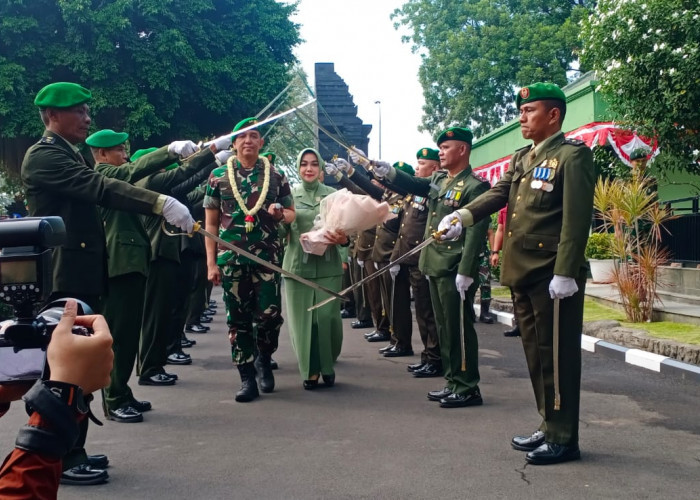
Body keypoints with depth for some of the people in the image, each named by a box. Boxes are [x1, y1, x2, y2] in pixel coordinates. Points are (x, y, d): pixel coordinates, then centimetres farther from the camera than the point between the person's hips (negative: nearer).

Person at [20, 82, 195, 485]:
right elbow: (101, 188, -26)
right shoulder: (44, 155, -13)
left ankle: (72, 450, 23)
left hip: (82, 276, 10)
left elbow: (123, 177, 18)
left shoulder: (69, 154, 18)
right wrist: (161, 203, -35)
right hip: (66, 278, -10)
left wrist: (169, 152, 14)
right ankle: (61, 459, 4)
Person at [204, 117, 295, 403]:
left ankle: (264, 358, 24)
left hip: (267, 257, 0)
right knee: (238, 319, 3)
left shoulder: (275, 176, 6)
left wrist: (281, 214, -12)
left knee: (270, 314, -5)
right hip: (231, 259, 0)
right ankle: (247, 379, 12)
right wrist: (211, 263, -1)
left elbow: (291, 213, 13)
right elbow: (211, 223, 6)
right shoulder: (218, 176, 5)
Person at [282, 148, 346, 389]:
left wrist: (342, 238, -21)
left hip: (328, 265, 0)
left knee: (327, 318, -3)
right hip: (298, 265, 1)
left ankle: (327, 365, 19)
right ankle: (310, 370, 16)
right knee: (302, 319, 2)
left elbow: (345, 228, 1)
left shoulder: (333, 195, 4)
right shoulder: (289, 195, 6)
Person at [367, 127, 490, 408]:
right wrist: (390, 173, -16)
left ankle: (468, 388, 6)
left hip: (455, 271, -9)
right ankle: (453, 382, 23)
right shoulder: (438, 180, 15)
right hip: (435, 268, 9)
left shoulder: (475, 186, -11)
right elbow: (414, 185, 4)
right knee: (444, 327, 14)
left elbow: (476, 232, -17)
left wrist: (465, 272, -22)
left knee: (459, 329, -3)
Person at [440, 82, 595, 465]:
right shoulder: (521, 159, 18)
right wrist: (464, 215, -11)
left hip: (552, 276, -8)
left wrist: (565, 273, -21)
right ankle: (549, 426, 26)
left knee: (557, 357, -2)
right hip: (523, 274, 8)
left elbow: (576, 218, -15)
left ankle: (563, 438, 8)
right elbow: (498, 194, 8)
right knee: (536, 353, 14)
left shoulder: (572, 155, -8)